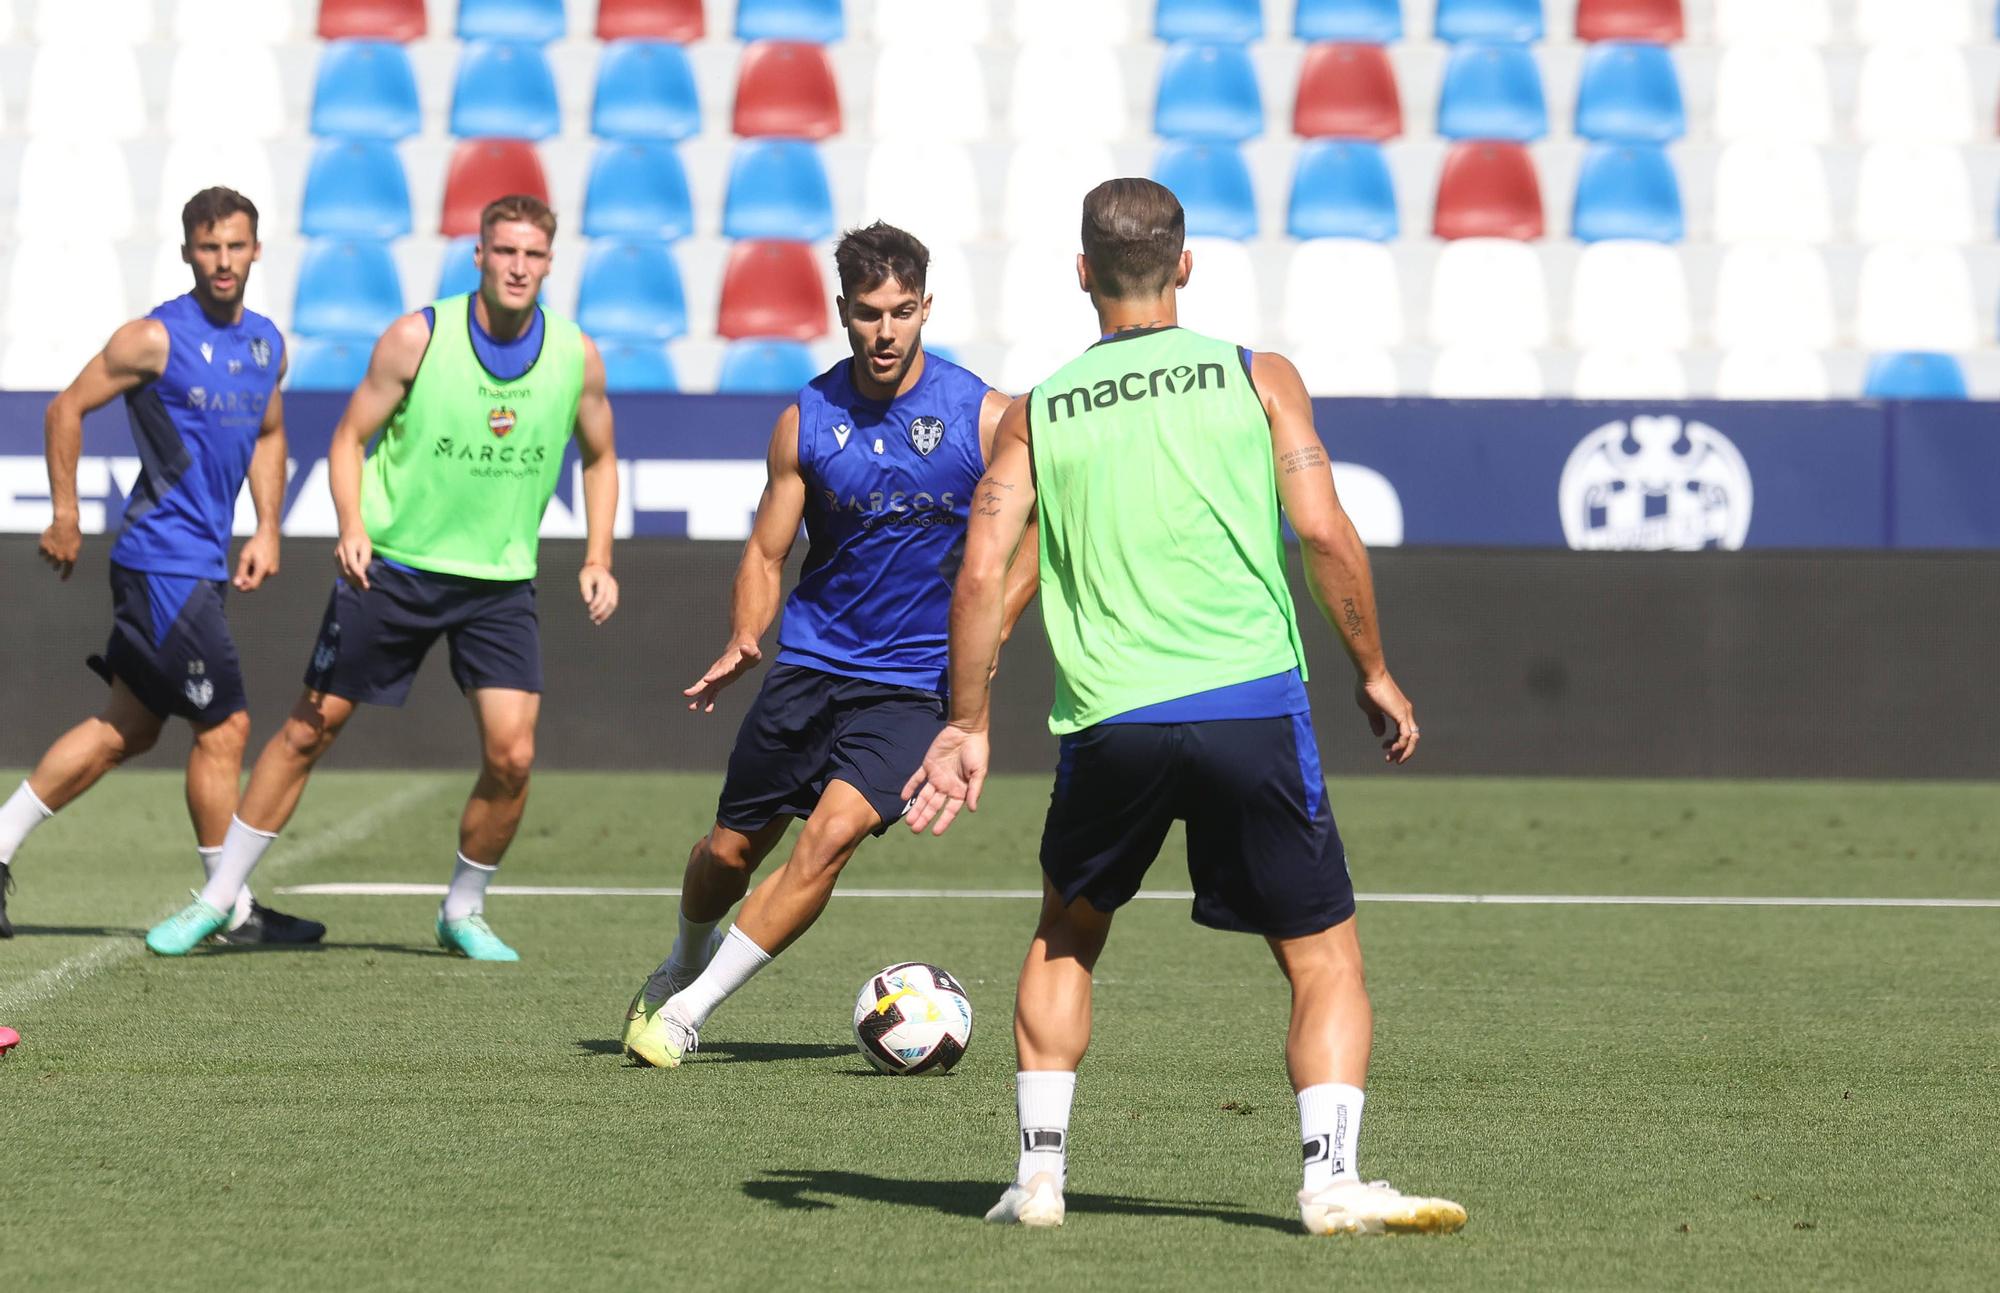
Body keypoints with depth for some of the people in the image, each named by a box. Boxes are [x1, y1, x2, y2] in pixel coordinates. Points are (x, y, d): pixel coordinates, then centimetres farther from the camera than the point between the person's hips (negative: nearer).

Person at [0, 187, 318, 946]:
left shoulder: (267, 343, 11)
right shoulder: (156, 339, -11)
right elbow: (67, 409, -6)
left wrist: (266, 531, 13)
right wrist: (65, 518, -6)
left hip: (205, 563, 8)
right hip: (164, 561, -8)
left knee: (128, 729, 12)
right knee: (224, 725, -7)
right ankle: (232, 910, 1)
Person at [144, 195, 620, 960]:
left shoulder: (576, 357, -3)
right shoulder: (418, 338, -11)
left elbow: (599, 459, 13)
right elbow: (350, 437, -3)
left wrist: (597, 561, 2)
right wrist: (353, 527, -19)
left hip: (500, 581, 2)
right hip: (392, 568, -2)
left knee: (511, 754, -12)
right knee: (309, 729, 3)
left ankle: (464, 911, 12)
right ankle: (219, 898, 14)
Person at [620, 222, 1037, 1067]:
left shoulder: (981, 416, -7)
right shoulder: (806, 419, -2)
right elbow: (766, 553, 4)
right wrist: (743, 641, -14)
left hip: (912, 686, -2)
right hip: (809, 667, 2)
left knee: (833, 832, -22)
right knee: (730, 850, 7)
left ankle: (689, 1008, -12)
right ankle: (681, 966, 40)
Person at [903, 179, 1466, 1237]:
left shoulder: (1036, 415, 10)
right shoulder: (1257, 378, 6)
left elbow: (981, 575, 3)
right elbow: (1323, 530, -5)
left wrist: (967, 727, 9)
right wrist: (1373, 672, 6)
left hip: (1108, 723, 2)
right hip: (1251, 704, -2)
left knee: (1064, 939, 25)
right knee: (1325, 959, 7)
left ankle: (1038, 1175, 18)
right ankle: (1330, 1180, -11)